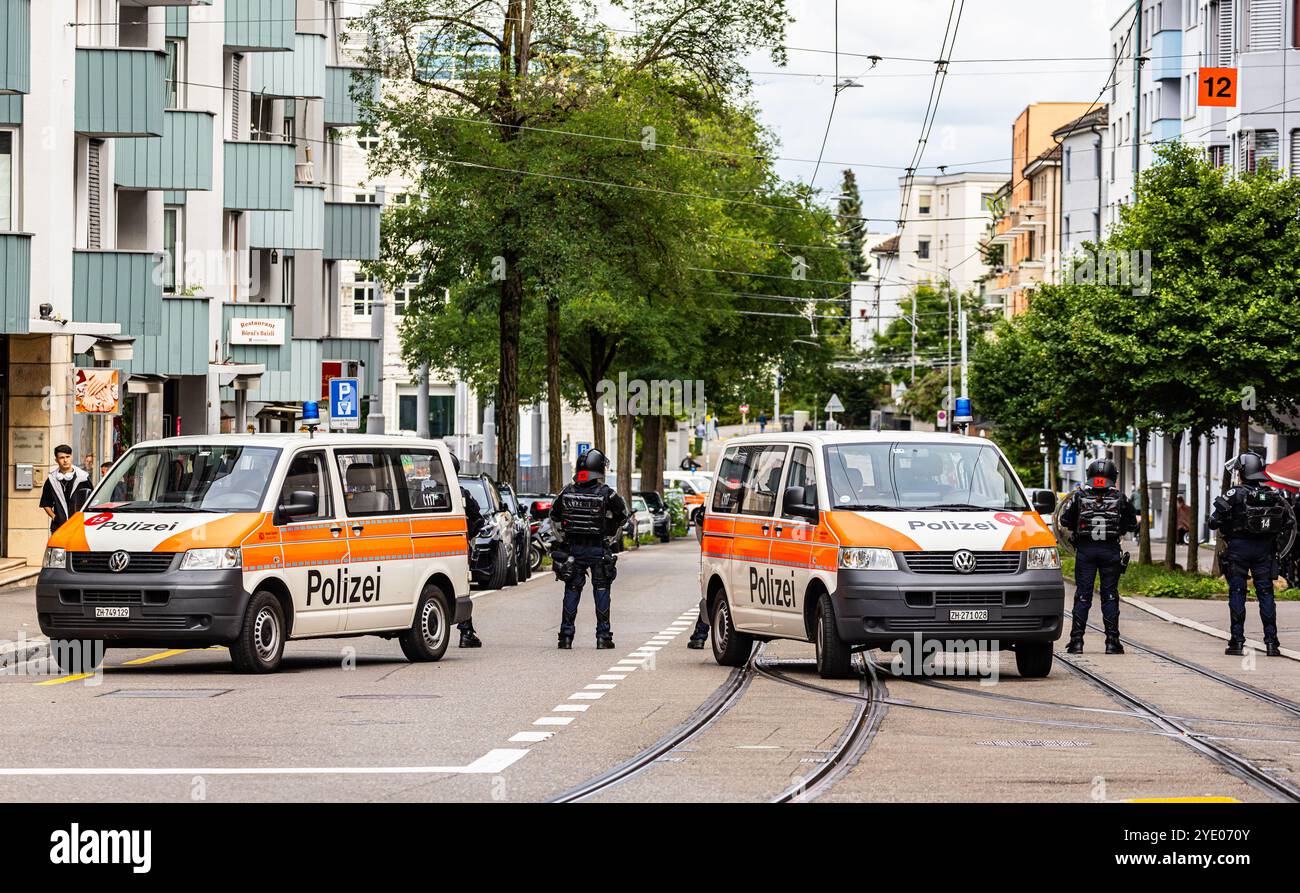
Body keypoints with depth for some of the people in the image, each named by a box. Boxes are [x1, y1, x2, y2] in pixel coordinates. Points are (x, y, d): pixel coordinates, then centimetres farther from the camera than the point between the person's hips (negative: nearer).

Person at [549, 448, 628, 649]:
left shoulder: (566, 492, -2)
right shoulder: (606, 494, -10)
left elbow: (554, 519, 9)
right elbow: (621, 518, 1)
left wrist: (563, 540, 18)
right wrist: (609, 540, 13)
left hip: (573, 549, 2)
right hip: (598, 549, -2)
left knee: (571, 591, 8)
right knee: (601, 591, 6)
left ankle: (566, 636, 5)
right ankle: (603, 636, 6)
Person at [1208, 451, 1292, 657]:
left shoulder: (1234, 494, -10)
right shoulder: (1274, 494, 1)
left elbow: (1213, 522, -11)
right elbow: (1289, 522, 4)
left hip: (1239, 547, -3)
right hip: (1264, 548, 3)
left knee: (1237, 593, 4)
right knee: (1265, 592, 6)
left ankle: (1237, 641, 3)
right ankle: (1271, 642, 2)